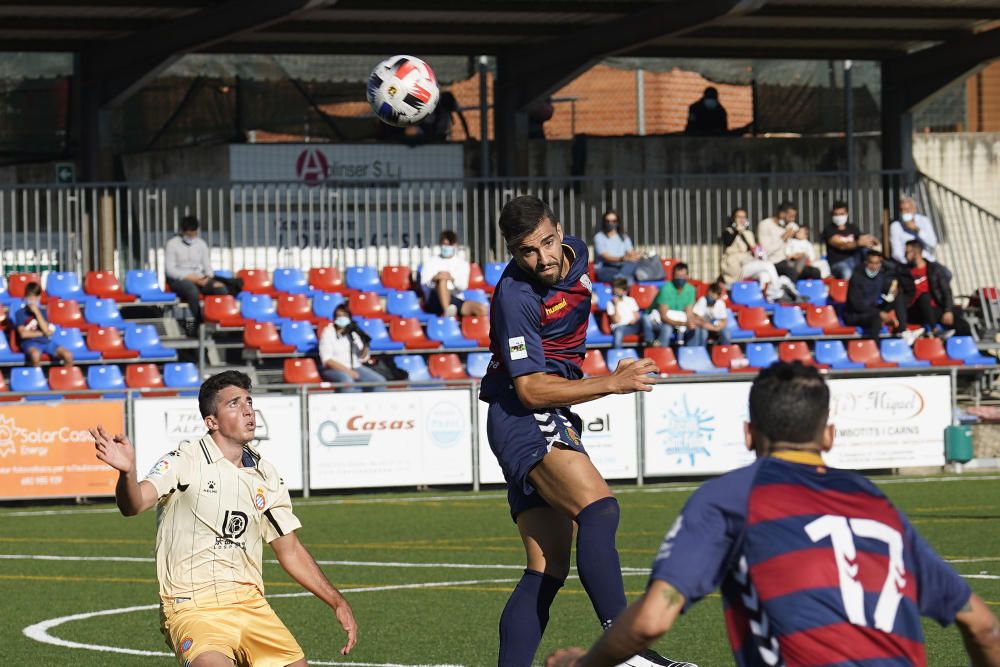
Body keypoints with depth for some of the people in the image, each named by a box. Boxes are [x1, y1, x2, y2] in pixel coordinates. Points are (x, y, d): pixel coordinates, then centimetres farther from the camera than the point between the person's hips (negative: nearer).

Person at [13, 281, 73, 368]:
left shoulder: (42, 311, 12)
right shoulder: (20, 313, 2)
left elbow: (47, 331, -4)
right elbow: (23, 334, -9)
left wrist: (37, 313, -8)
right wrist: (41, 333, -3)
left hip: (46, 341, 4)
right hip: (30, 342, -4)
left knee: (68, 355, -18)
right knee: (35, 354, -41)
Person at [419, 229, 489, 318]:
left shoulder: (462, 264, 21)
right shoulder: (431, 262, 18)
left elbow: (463, 286, 3)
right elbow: (424, 283, 1)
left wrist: (452, 279, -21)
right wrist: (434, 278, -24)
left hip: (456, 300, 2)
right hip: (435, 301, -2)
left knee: (483, 310, -24)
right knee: (442, 279, -35)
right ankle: (447, 311, -53)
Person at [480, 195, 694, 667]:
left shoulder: (576, 253, 7)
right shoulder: (516, 297, -19)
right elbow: (530, 389, -20)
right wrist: (612, 383, -23)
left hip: (551, 422, 9)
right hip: (524, 417, -9)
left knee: (548, 568, 3)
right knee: (599, 507, -32)